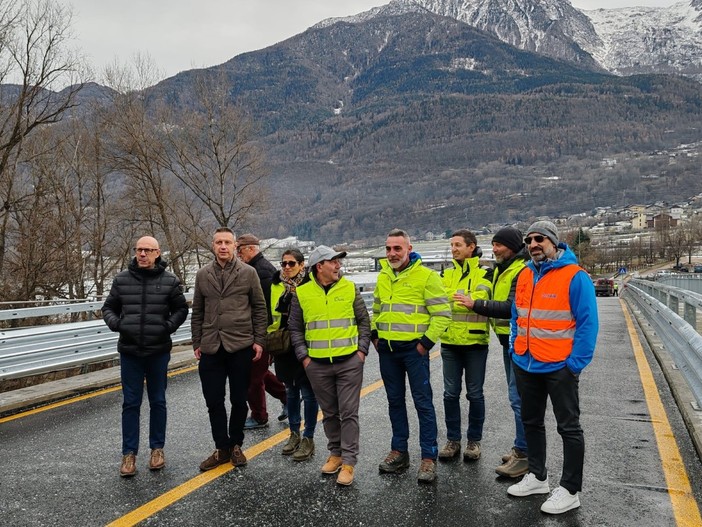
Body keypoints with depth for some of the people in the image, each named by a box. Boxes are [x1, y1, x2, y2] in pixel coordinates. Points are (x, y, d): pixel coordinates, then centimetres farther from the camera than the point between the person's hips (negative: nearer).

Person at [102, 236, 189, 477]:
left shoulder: (170, 281, -3)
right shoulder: (121, 279, 2)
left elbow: (181, 309, 5)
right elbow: (108, 308, 10)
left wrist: (169, 325, -11)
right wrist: (116, 323, -9)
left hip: (159, 351, -1)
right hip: (129, 351, 1)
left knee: (157, 401, 11)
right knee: (130, 403, 6)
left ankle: (157, 448, 25)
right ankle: (129, 453, 16)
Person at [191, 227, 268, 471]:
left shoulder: (248, 272, 0)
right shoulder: (203, 275, 7)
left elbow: (260, 309, 2)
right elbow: (197, 312, 12)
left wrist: (259, 341, -3)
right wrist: (197, 343, 8)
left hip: (241, 347, -2)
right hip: (211, 348, 2)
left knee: (239, 400, 8)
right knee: (213, 401, 6)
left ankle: (235, 445, 26)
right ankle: (222, 448, 21)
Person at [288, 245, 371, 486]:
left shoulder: (350, 288, 0)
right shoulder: (302, 293, 0)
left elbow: (364, 321, 5)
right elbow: (295, 328, 7)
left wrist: (361, 350, -3)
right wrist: (304, 357, -1)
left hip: (349, 362, -1)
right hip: (317, 365, 1)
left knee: (348, 412, 0)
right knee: (329, 412, 13)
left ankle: (348, 461, 7)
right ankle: (335, 452, 29)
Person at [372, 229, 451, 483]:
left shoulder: (426, 276, -9)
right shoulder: (383, 276, 11)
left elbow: (442, 313, -11)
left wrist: (426, 342, -14)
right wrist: (375, 335, 11)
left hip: (413, 348, -6)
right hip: (387, 349, 6)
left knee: (423, 402, -1)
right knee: (395, 400, 14)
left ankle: (429, 457, 7)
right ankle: (399, 451, 26)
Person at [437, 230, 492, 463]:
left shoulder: (484, 273, -1)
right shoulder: (446, 274, 11)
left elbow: (482, 295, -17)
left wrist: (471, 301, -37)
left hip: (475, 341, -3)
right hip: (450, 342, 3)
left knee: (475, 394, 6)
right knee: (451, 393, 8)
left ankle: (474, 441, 21)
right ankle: (453, 440, 21)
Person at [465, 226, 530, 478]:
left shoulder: (523, 272, -18)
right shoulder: (500, 269, 14)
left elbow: (512, 308, -26)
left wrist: (476, 305, -21)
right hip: (508, 339, 11)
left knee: (519, 397, -8)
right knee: (517, 396, 17)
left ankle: (524, 455, 1)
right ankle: (522, 448, 29)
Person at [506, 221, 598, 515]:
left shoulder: (575, 276, -13)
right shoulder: (524, 276, 7)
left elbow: (587, 322, -14)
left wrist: (575, 362, -16)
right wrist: (514, 349, 8)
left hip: (559, 367, -7)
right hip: (526, 365, 7)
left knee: (569, 428, 6)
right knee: (531, 422, 18)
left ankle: (570, 490, 17)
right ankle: (537, 476, 34)